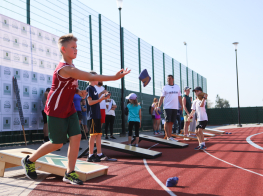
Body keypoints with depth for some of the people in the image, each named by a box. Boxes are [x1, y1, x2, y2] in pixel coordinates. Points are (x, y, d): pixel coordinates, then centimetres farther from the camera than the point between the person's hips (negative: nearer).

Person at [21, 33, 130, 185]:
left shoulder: (71, 67, 8)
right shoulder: (66, 69, -24)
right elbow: (91, 77, -30)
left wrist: (78, 91, 0)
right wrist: (115, 77, -30)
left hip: (69, 110, 8)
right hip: (56, 111, -8)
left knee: (76, 137, -3)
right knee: (57, 143, 2)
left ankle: (70, 173, 6)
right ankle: (29, 160, 25)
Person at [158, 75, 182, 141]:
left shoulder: (177, 87, 14)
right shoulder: (165, 87, 1)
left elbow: (179, 97, 18)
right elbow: (161, 98, -3)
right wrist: (159, 106, -13)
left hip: (175, 107, 4)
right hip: (167, 107, -4)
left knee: (171, 122, 8)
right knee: (167, 122, -6)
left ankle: (170, 136, 14)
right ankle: (168, 137, -3)